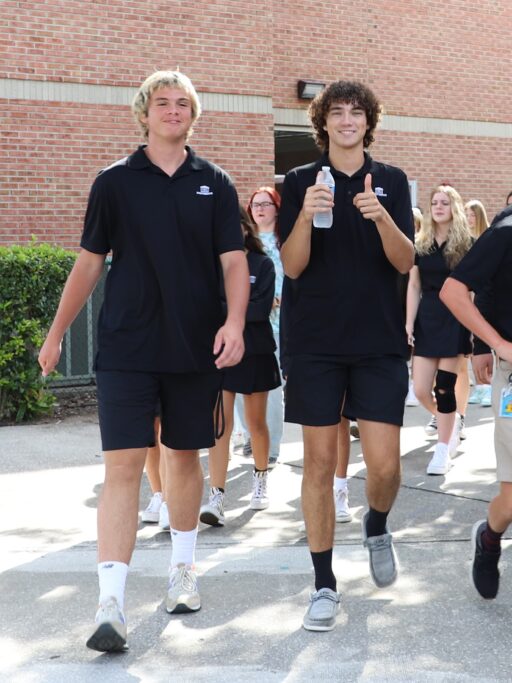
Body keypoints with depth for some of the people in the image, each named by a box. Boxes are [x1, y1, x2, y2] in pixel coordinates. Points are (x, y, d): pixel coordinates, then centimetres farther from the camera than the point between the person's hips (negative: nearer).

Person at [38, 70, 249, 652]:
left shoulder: (214, 184, 5)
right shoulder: (115, 182, 3)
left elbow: (233, 261, 2)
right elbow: (89, 262, 7)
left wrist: (234, 323, -14)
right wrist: (56, 335, 8)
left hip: (196, 348, 2)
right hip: (127, 347, -2)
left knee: (185, 456, 12)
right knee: (124, 463, -8)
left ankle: (182, 569, 31)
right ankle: (111, 603, -9)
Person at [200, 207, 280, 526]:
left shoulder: (263, 264, -1)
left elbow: (262, 309, -11)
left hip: (254, 352, 0)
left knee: (256, 422, 13)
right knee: (220, 424, -9)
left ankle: (261, 479, 36)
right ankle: (217, 499, -12)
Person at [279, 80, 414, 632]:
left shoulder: (391, 181, 6)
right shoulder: (300, 181, 4)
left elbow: (405, 262, -4)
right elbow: (292, 266, -5)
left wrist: (381, 217, -22)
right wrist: (306, 216, -23)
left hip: (380, 342, 1)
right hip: (316, 342, 0)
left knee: (384, 465, -5)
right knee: (319, 463, 1)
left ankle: (376, 526, 29)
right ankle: (324, 585, 11)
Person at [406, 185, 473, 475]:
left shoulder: (466, 243, -2)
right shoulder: (421, 243, 7)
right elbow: (413, 286, 7)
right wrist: (409, 323, 1)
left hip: (454, 319, -3)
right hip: (426, 318, 3)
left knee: (444, 386, -4)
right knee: (421, 389, -1)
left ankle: (443, 449, 8)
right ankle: (449, 424, 29)